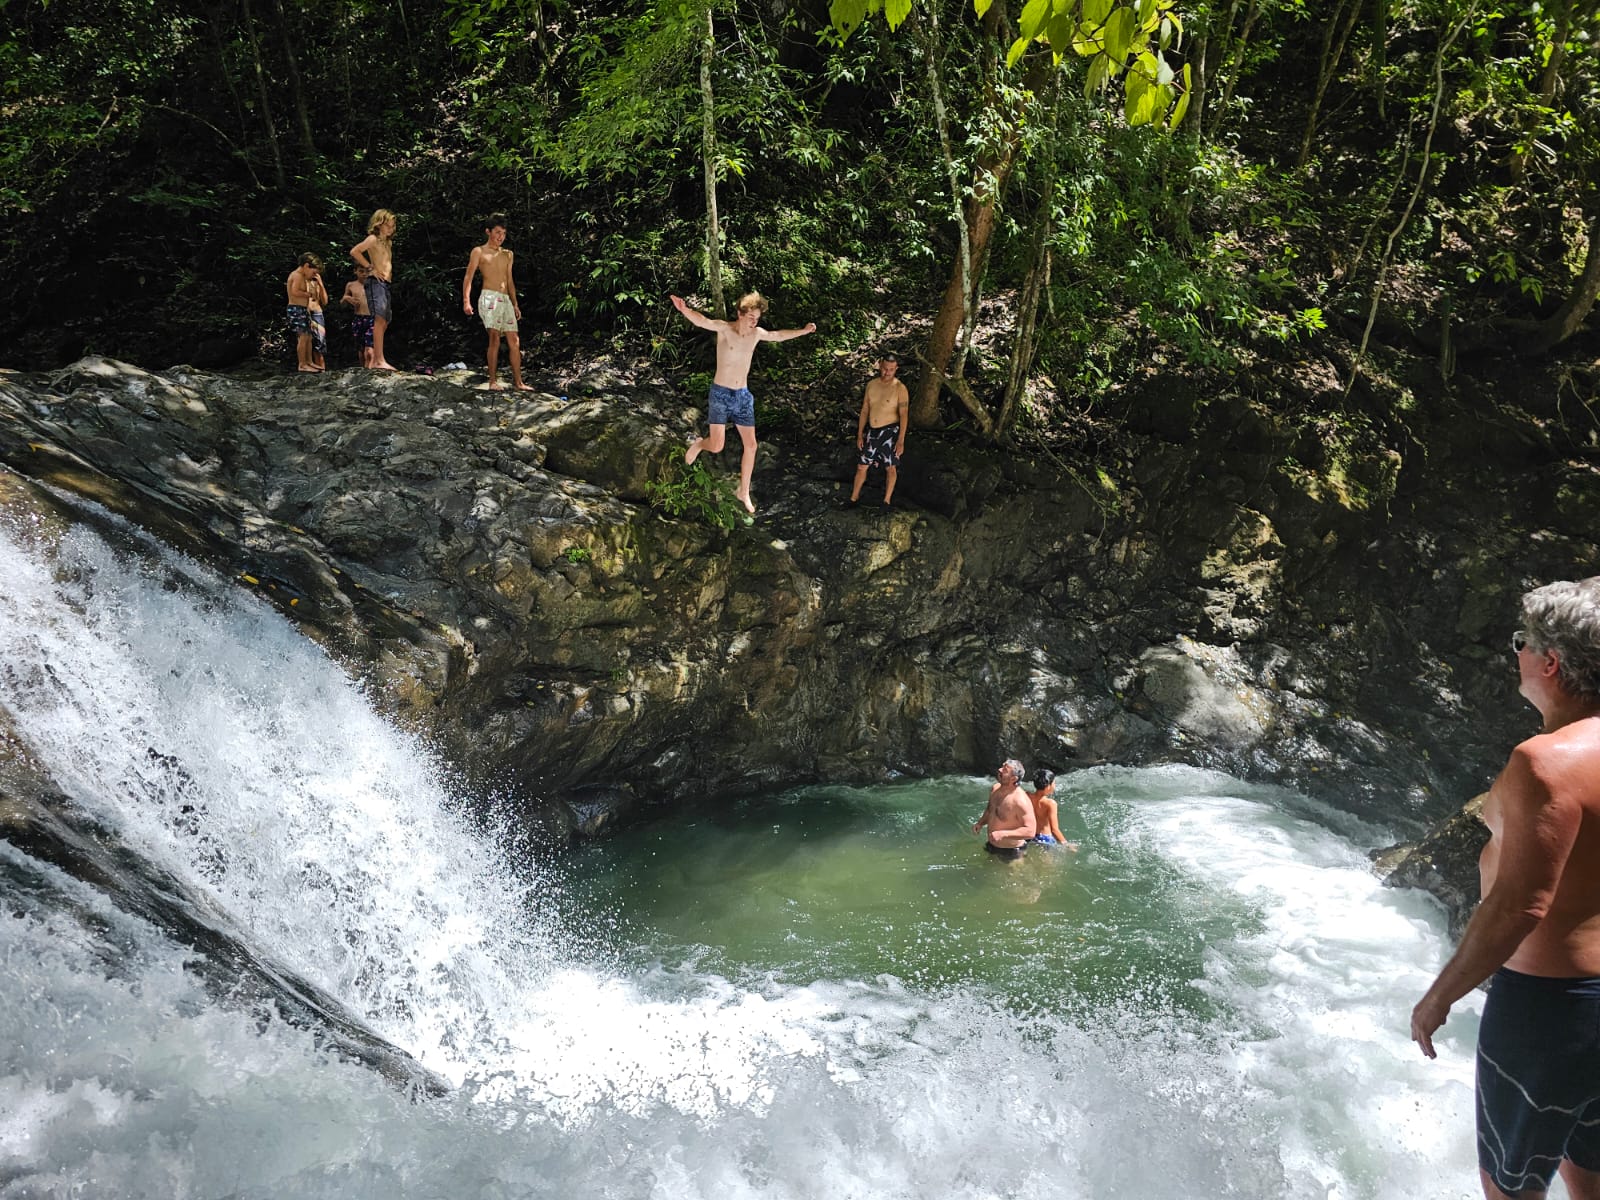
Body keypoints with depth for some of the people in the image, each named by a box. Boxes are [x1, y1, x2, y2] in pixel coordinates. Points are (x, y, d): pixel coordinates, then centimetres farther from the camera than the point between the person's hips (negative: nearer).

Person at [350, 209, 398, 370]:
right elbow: (354, 251, -16)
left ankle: (374, 360, 12)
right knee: (379, 319, -18)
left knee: (384, 322, 8)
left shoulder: (388, 242, 22)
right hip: (376, 282, -9)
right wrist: (370, 268, -12)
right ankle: (379, 360, -25)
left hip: (385, 284, 9)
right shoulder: (373, 238, -3)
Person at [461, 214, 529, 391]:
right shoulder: (479, 252, 5)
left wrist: (515, 304, 21)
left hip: (506, 300, 6)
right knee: (494, 337, -16)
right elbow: (468, 277, 0)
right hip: (489, 298, -6)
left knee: (514, 341, 1)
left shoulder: (507, 255, 20)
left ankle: (518, 382, 4)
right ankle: (492, 381, -15)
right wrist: (466, 300, -12)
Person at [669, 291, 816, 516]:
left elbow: (778, 335, 24)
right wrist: (685, 310, -54)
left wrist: (803, 331, 27)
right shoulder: (724, 328, -14)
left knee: (751, 445, 5)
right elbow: (702, 321, -34)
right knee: (716, 447, -11)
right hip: (721, 394, -5)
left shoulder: (756, 334, 3)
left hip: (743, 396, 5)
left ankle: (744, 492, 23)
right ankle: (698, 444, 28)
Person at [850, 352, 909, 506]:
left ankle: (886, 502, 19)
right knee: (861, 466, 10)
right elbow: (865, 410, 10)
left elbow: (904, 415, -15)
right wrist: (860, 434, 8)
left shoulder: (900, 388, -12)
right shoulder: (871, 385, 4)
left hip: (890, 432, -5)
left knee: (891, 468, 5)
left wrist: (901, 440, -21)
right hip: (871, 432, 5)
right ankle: (853, 498, 24)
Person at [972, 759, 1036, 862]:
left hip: (1010, 852, -8)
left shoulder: (1020, 801, -30)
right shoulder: (995, 789, -5)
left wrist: (1003, 834, -37)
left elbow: (1030, 831, -31)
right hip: (990, 845, 8)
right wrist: (980, 823, -3)